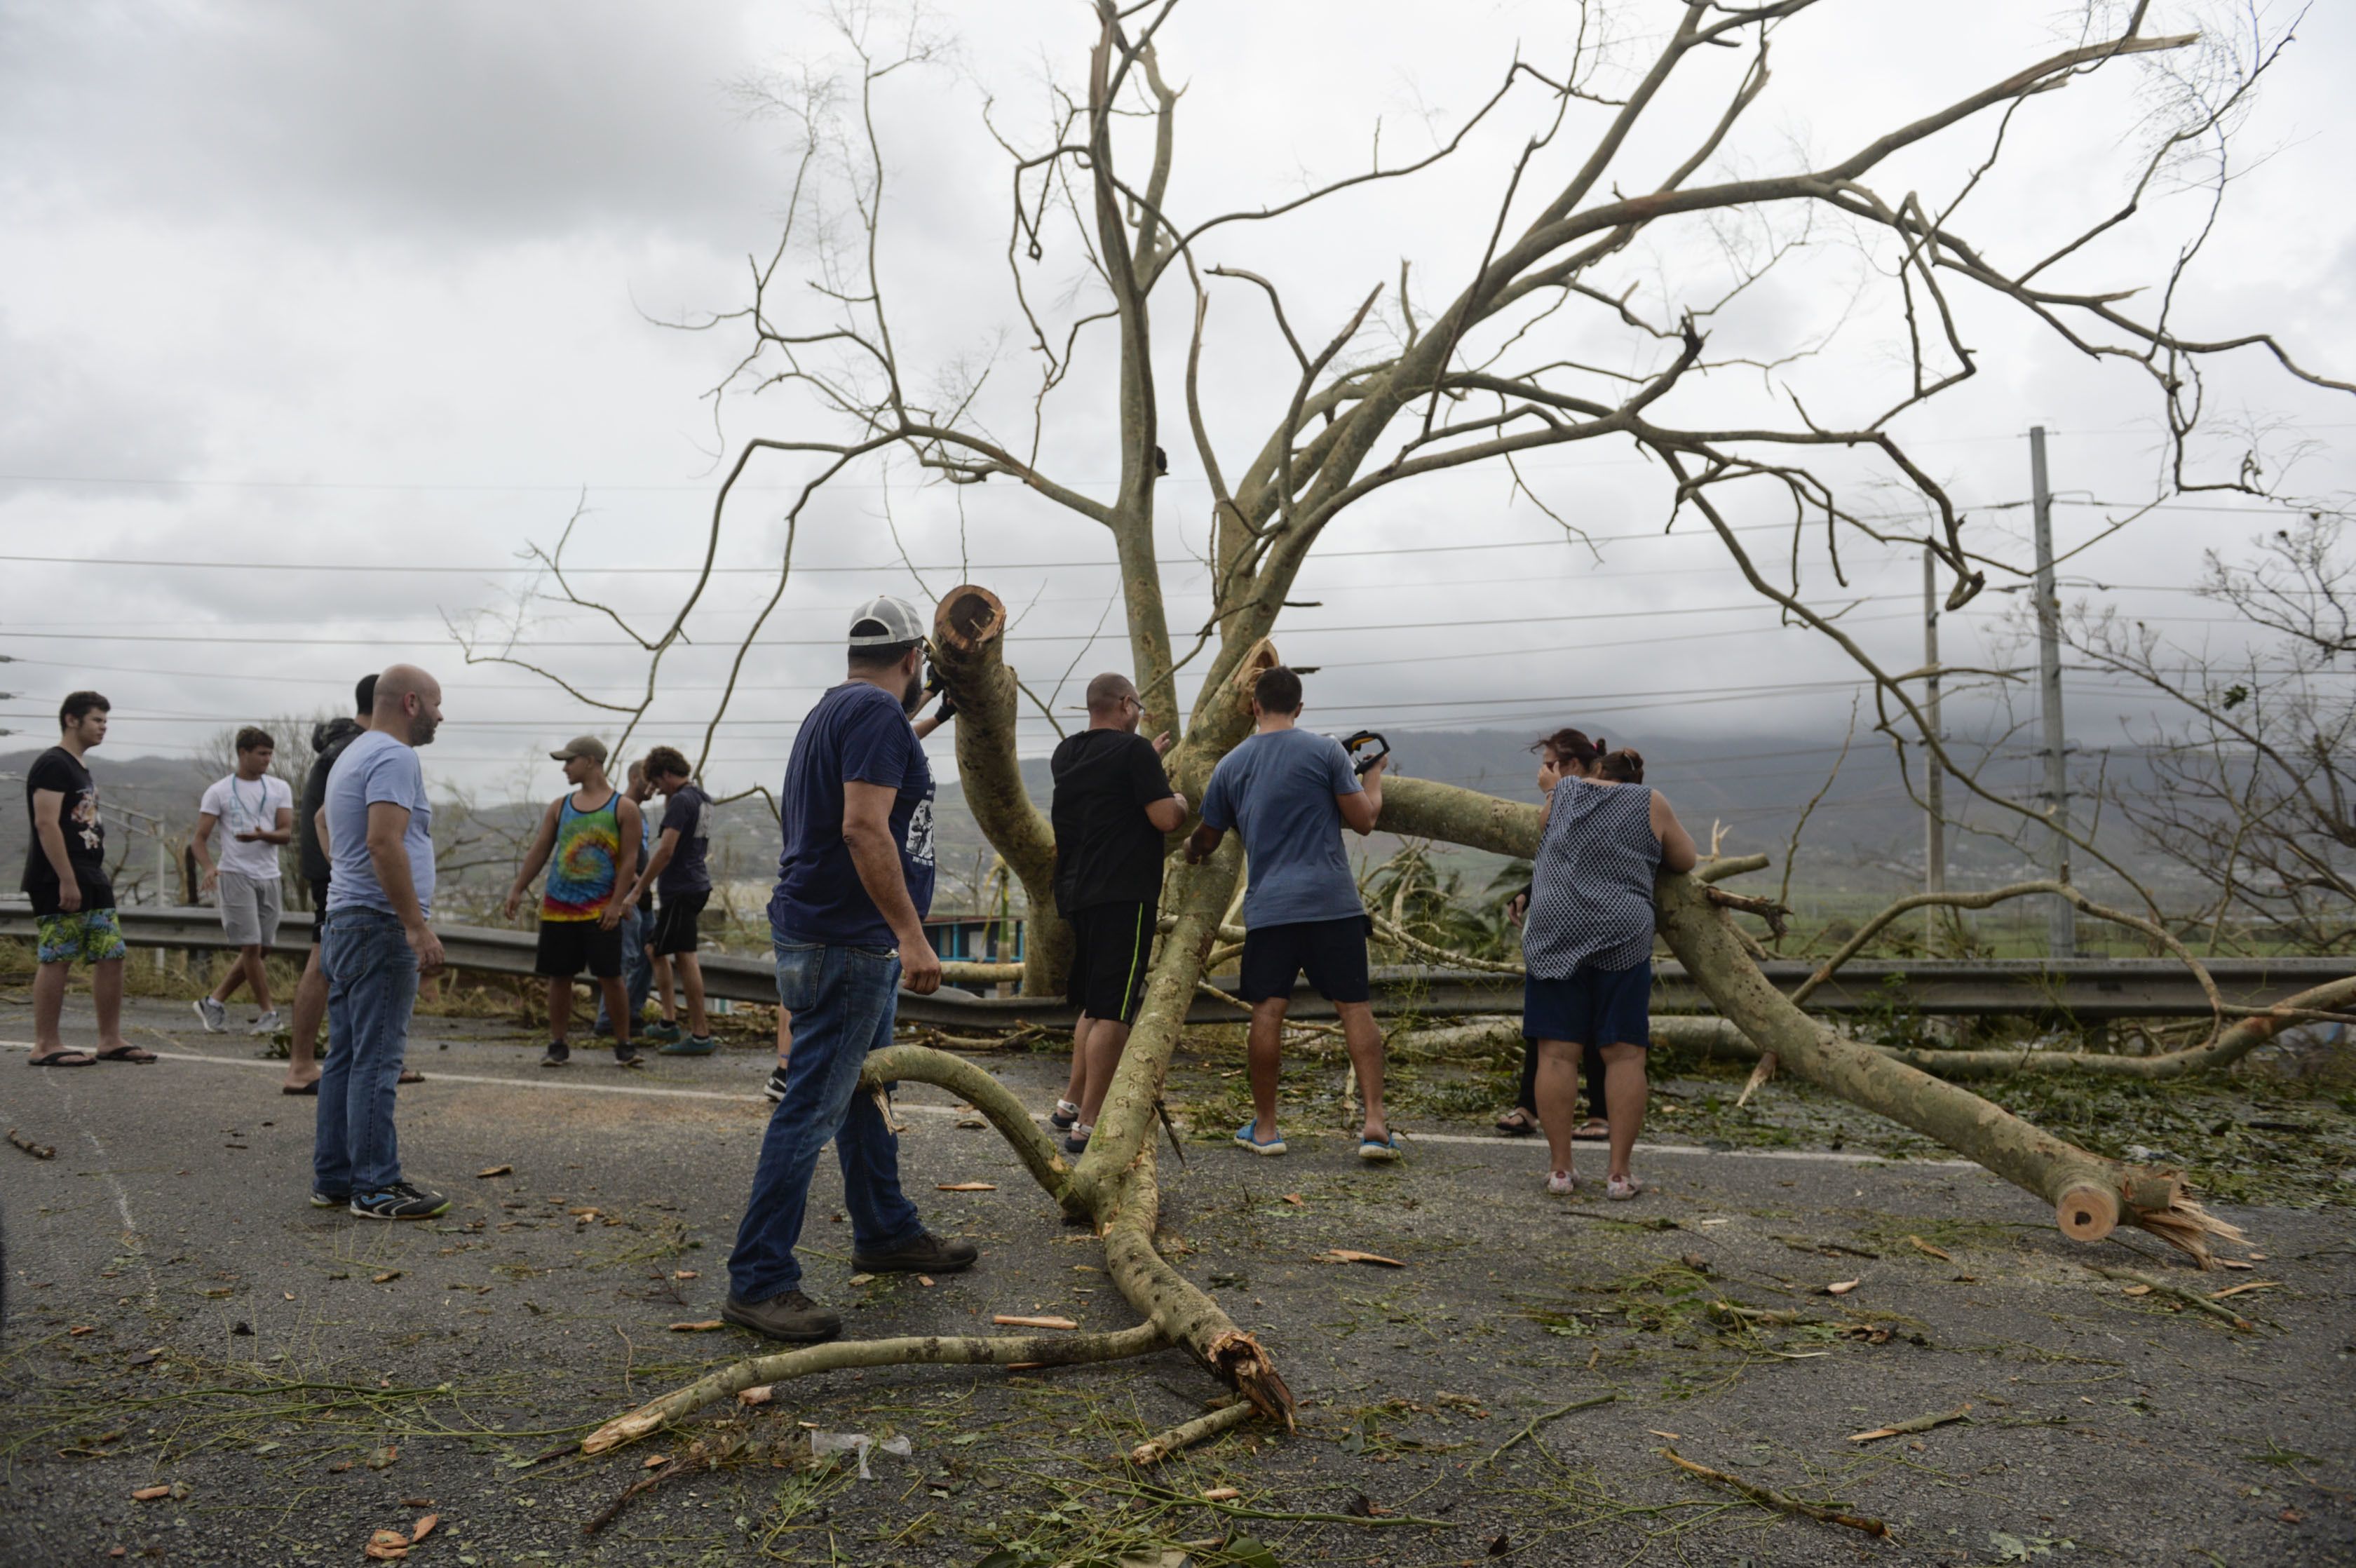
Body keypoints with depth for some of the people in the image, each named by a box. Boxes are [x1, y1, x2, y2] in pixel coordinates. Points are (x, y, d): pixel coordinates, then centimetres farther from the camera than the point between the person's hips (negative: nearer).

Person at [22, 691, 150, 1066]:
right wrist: (67, 880, -23)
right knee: (56, 959, -6)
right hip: (60, 883, -10)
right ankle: (45, 1046, 0)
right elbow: (46, 823, -18)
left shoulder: (81, 771, 20)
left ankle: (110, 1041, 11)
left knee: (111, 956, 7)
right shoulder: (52, 765, -9)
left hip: (93, 881, 10)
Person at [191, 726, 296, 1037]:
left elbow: (286, 834, 0)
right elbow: (200, 838, -2)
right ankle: (269, 1012, -1)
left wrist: (262, 835, -22)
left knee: (261, 950, 6)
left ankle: (213, 1002, 19)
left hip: (268, 877, 4)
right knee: (251, 947, -8)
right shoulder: (219, 791, 1)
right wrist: (209, 867, -21)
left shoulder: (280, 788, 9)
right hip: (235, 875, -4)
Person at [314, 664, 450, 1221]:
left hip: (345, 922, 11)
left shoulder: (354, 754, 20)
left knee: (348, 1057, 13)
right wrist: (418, 925, -25)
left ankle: (333, 1179, 18)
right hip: (380, 924, -11)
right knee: (376, 1061, -7)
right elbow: (384, 843, -24)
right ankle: (375, 1188, -4)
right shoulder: (394, 758, -13)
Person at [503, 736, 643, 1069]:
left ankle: (624, 1046, 5)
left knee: (610, 978, -4)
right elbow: (538, 852, 12)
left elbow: (629, 860, -6)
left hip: (600, 909, -4)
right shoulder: (559, 807, 11)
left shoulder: (624, 808, -2)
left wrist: (616, 903, -13)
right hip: (558, 907, 4)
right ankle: (557, 1046, 17)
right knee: (559, 977, 7)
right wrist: (517, 890, 2)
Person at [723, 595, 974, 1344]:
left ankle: (886, 1233, 34)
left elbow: (799, 819, 26)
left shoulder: (834, 711, 18)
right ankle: (759, 1281, -2)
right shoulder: (878, 713, -14)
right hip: (845, 942, -11)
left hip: (855, 943, 11)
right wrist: (911, 935, -25)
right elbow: (864, 828, -25)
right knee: (812, 1106, -7)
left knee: (865, 1092, 20)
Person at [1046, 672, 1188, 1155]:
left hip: (1075, 893, 8)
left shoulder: (1066, 754, 13)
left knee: (1094, 1004, 22)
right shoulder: (1134, 750, -11)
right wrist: (1179, 800, 6)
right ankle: (1087, 1125, -7)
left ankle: (1071, 1102, 27)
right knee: (1113, 1012, -6)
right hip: (1123, 895, -8)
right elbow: (1165, 819, -15)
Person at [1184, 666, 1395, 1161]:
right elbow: (1363, 820, 0)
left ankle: (1264, 1127, 13)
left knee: (1267, 1011, 5)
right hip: (1333, 901, -1)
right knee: (1355, 1008, 2)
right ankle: (1375, 1125, -3)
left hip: (1268, 907, 1)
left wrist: (1191, 853, 42)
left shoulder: (1231, 766, 7)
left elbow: (1206, 839, 18)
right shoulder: (1325, 751, -2)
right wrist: (1374, 774, 19)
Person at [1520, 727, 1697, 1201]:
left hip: (1555, 935, 0)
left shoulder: (1560, 795, 5)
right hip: (1624, 937, 1)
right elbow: (1685, 861, 17)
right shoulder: (1649, 802, 7)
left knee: (1557, 1052, 3)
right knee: (1624, 1054, 4)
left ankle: (1560, 1168, 5)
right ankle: (1619, 1173, 4)